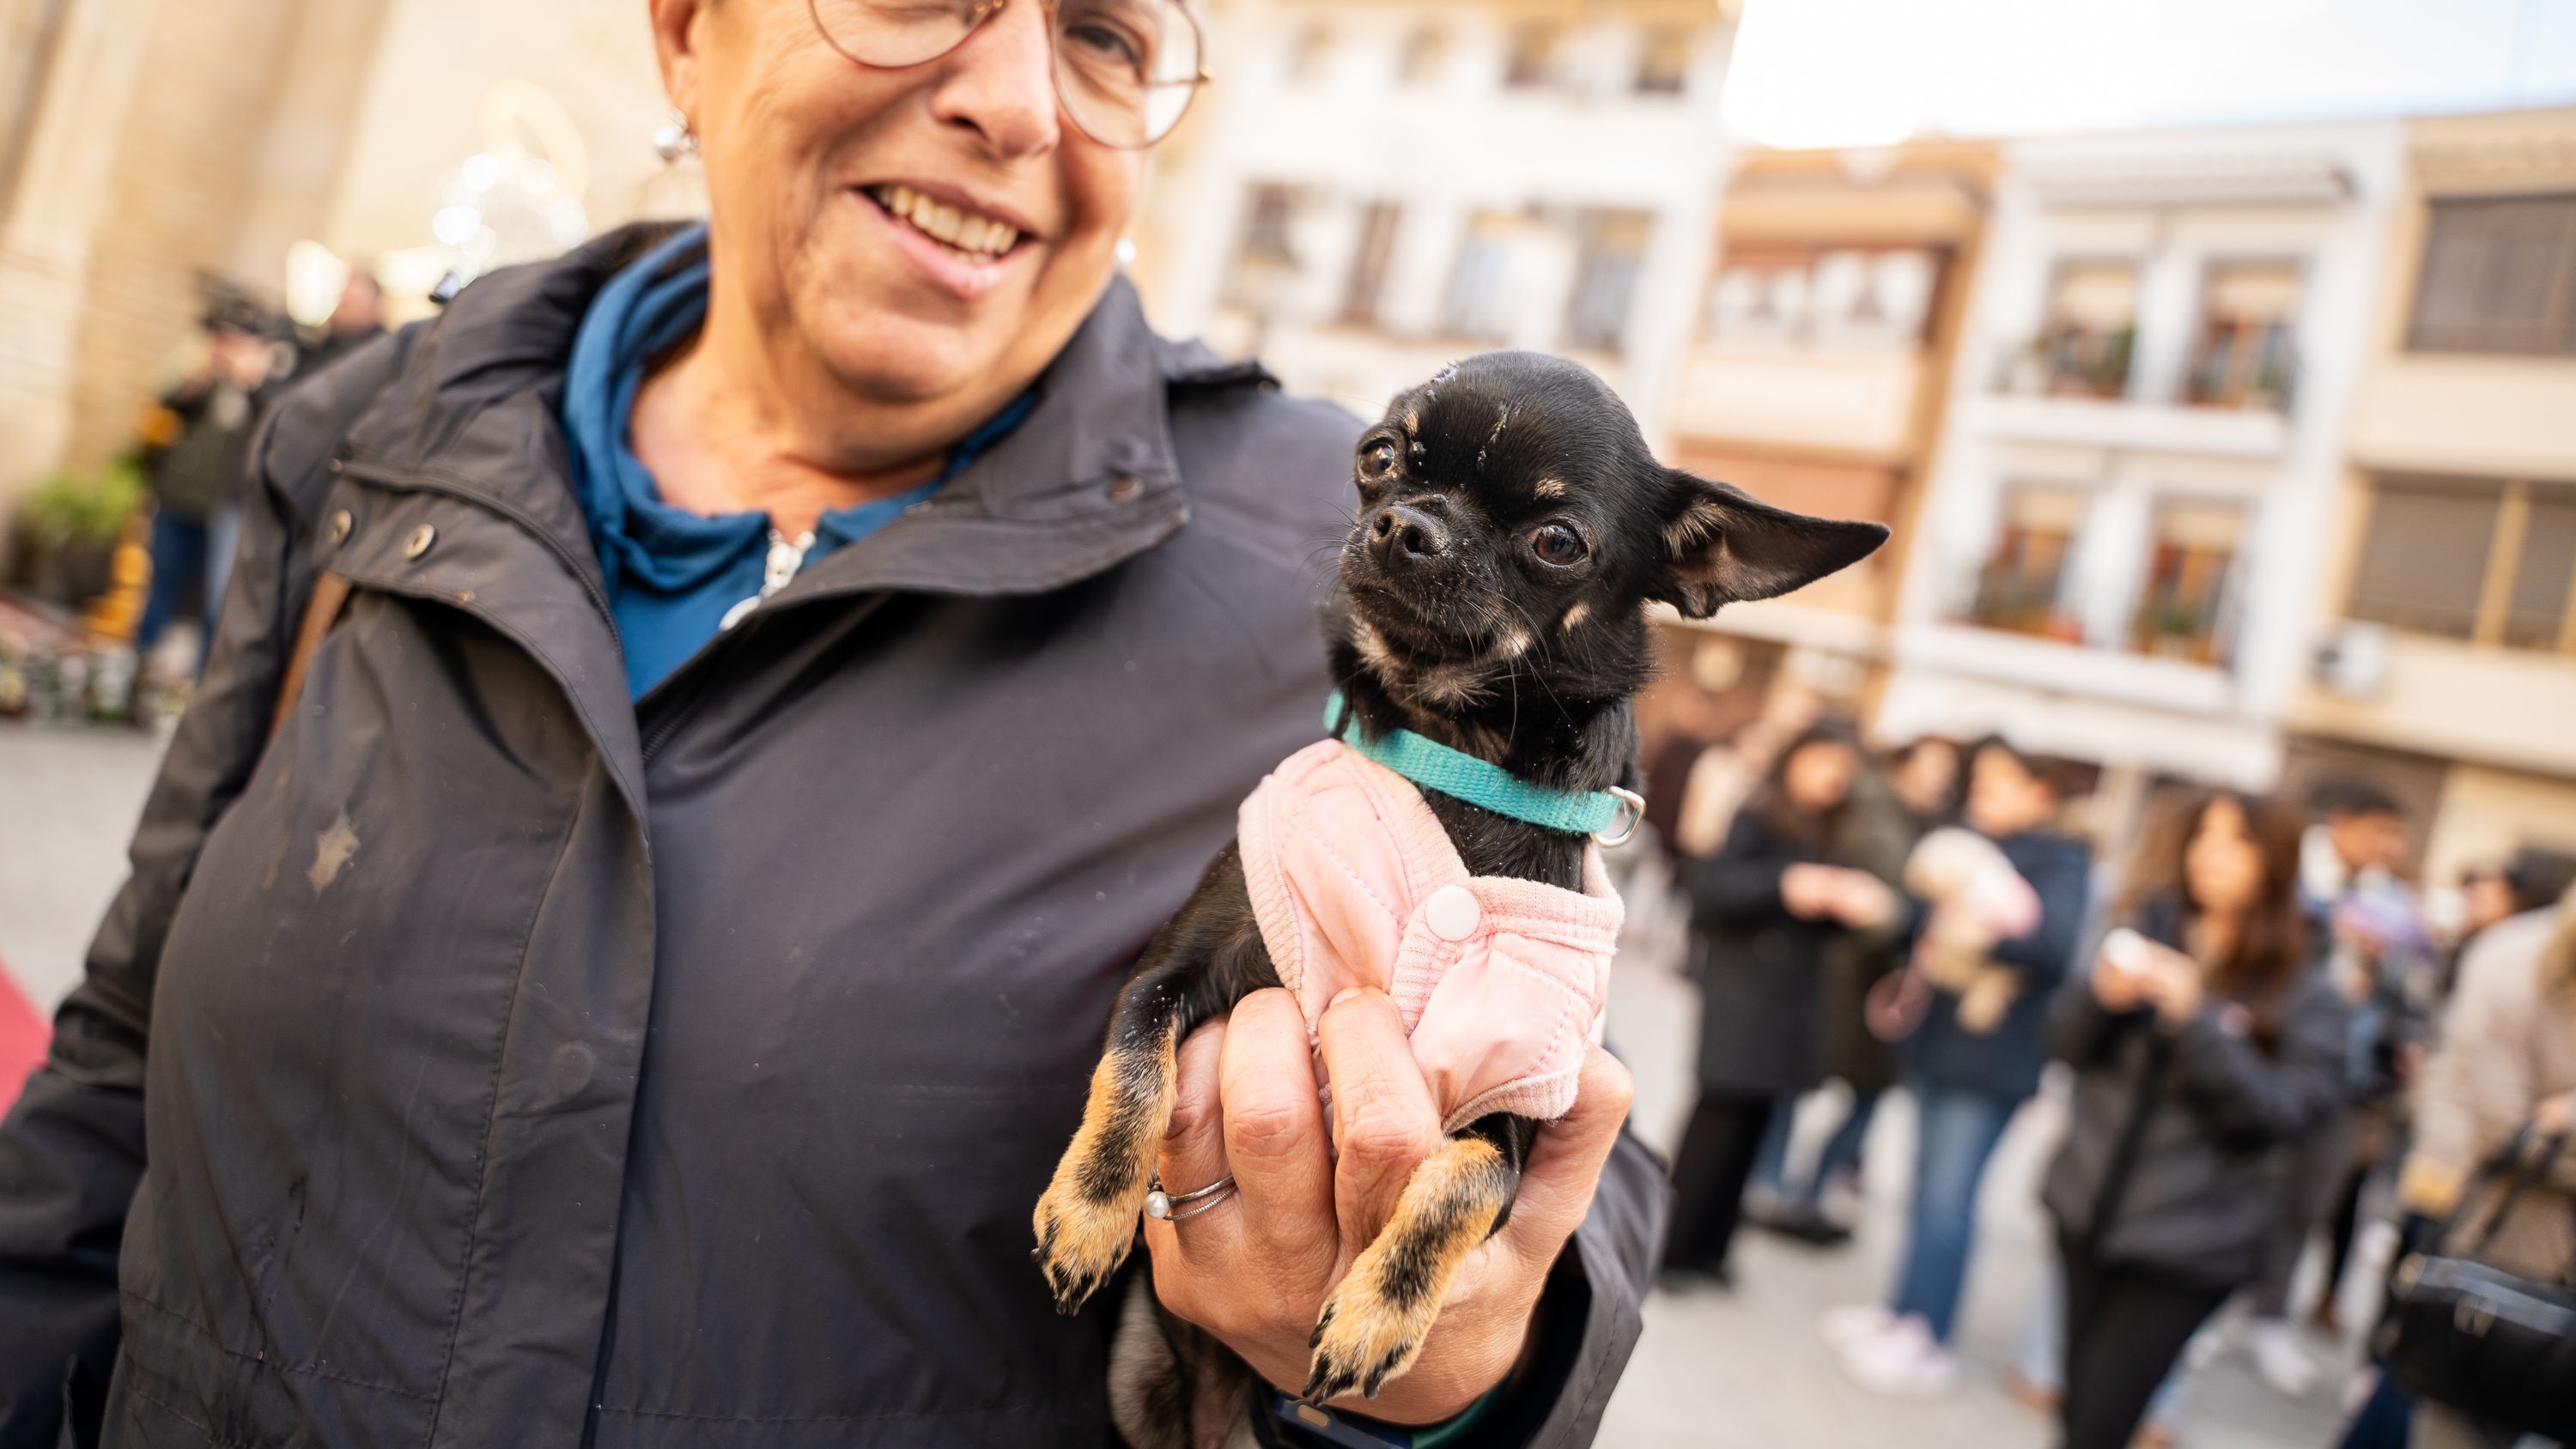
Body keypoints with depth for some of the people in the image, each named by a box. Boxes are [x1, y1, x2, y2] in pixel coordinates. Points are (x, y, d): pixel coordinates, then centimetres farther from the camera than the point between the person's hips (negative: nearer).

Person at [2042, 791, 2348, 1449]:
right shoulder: (2150, 933, 5)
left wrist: (2193, 1016, -25)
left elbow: (2281, 1109, -14)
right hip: (2088, 1211, 4)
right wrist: (2103, 996, -17)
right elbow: (2066, 1043, 5)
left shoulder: (2304, 997, -5)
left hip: (2186, 1249, -4)